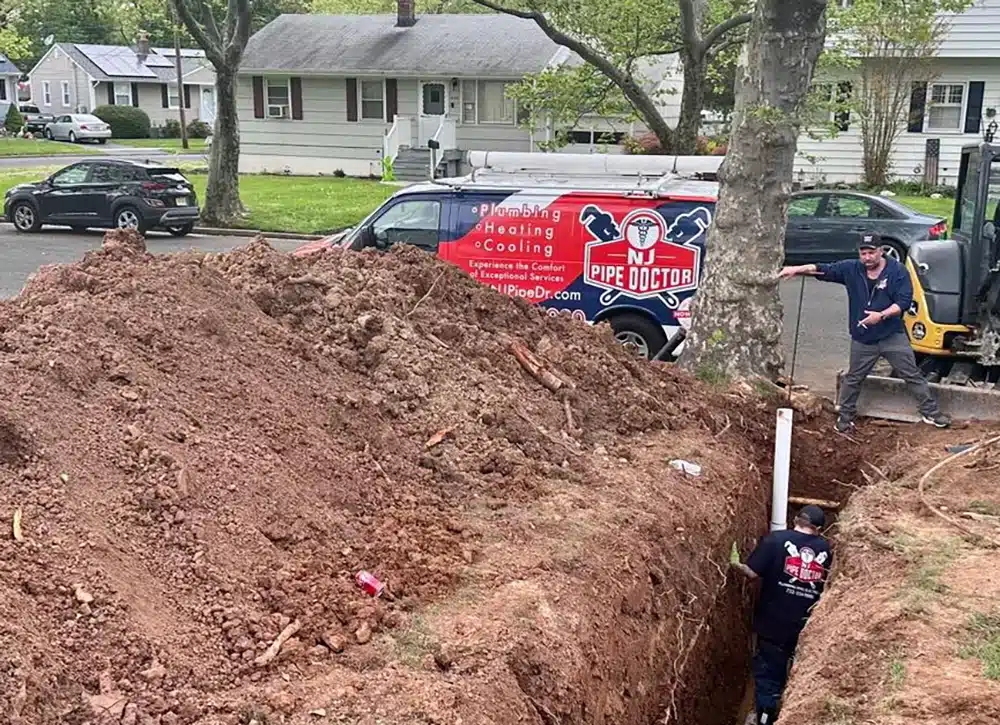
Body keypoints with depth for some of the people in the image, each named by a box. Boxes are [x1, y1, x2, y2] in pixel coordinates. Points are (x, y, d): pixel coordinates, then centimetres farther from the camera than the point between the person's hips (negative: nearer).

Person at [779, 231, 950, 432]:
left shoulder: (898, 271, -9)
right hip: (862, 340, 2)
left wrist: (882, 315, -27)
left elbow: (904, 301, -14)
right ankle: (845, 416, 28)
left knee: (913, 375, 5)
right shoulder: (850, 269, -2)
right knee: (853, 379, 13)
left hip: (893, 336, -2)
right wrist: (796, 270, -21)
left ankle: (931, 413, 18)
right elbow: (823, 270, -7)